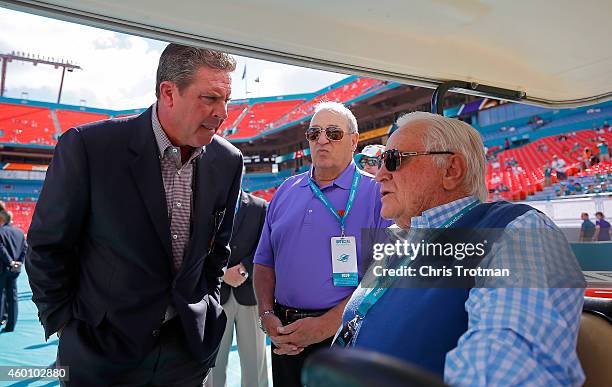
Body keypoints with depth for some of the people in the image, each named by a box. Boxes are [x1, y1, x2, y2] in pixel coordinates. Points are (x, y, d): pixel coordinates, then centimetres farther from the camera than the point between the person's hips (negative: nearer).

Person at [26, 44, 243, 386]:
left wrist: (207, 310, 8)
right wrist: (64, 323, -3)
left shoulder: (228, 162, -5)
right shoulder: (87, 146, -16)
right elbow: (47, 246, -6)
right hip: (101, 350, -3)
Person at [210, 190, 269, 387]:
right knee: (214, 361, 8)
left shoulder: (260, 208, 4)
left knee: (255, 362, 7)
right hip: (216, 292, 0)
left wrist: (244, 268, -14)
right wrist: (222, 273, -12)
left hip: (250, 293, 0)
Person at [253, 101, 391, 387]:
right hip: (285, 335, 4)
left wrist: (326, 324, -18)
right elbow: (265, 262, 12)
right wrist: (267, 314, -2)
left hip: (344, 335, -4)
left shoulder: (377, 193, -7)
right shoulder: (287, 191, 9)